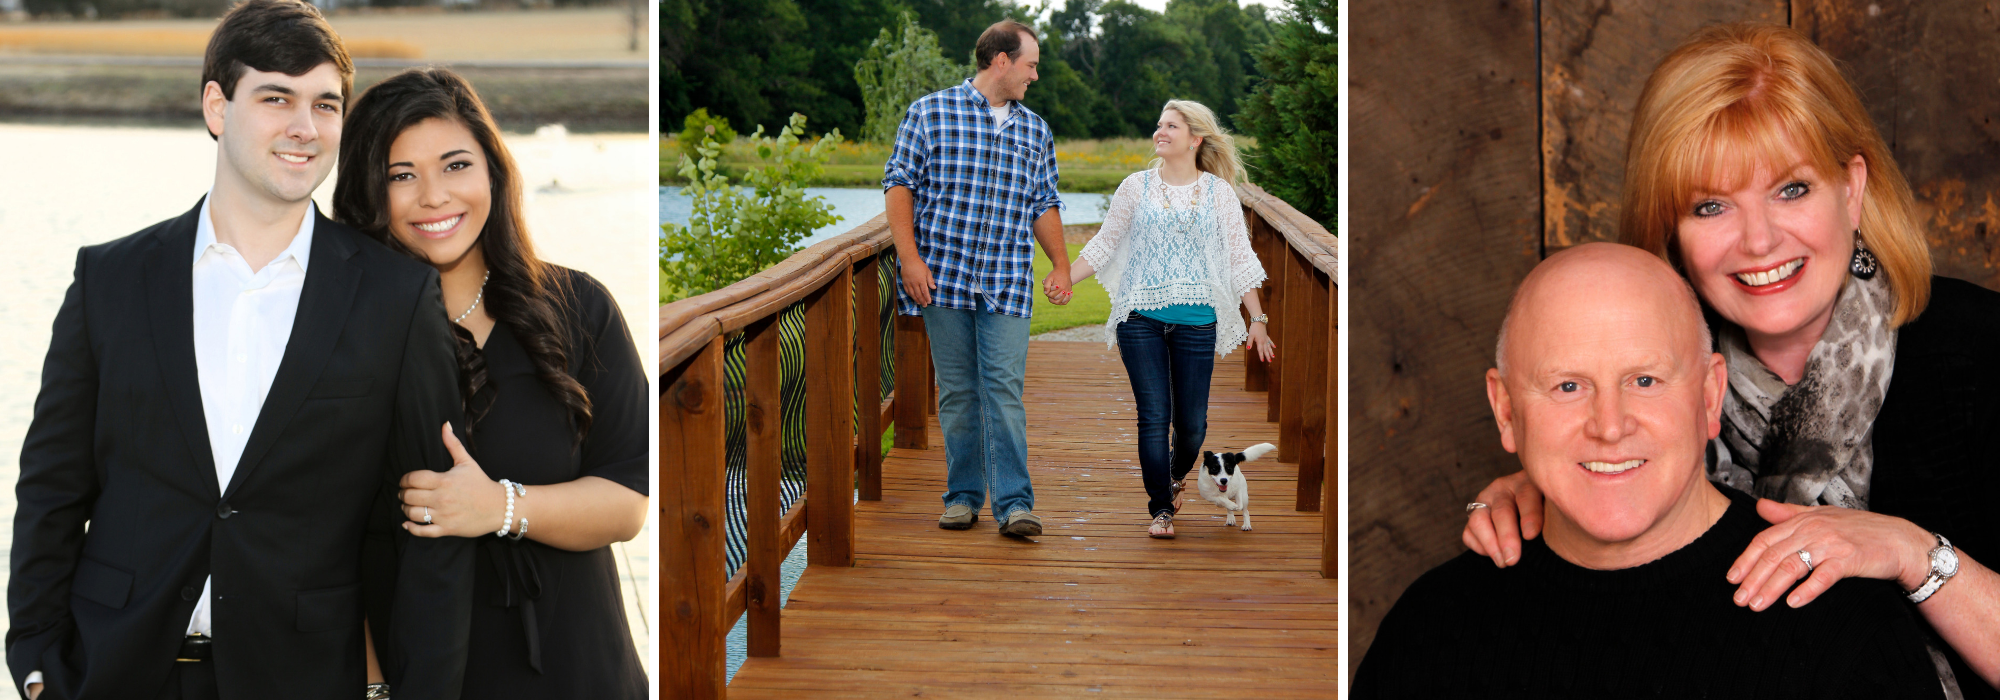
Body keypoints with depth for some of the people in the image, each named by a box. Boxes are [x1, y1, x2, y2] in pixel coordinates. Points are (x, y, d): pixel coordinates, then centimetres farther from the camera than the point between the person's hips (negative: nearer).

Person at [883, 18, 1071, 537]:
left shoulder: (1036, 132, 15)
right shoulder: (930, 112, 3)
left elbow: (1044, 203, 21)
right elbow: (900, 183, 0)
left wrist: (1061, 265, 13)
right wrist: (909, 257, -9)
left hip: (1008, 284, 2)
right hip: (943, 277, -2)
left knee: (1004, 389, -7)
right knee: (957, 392, 3)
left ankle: (1014, 503, -9)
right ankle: (963, 496, 13)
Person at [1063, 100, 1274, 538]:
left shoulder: (1219, 192, 7)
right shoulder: (1137, 186, 7)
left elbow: (1240, 259, 8)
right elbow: (1104, 244, 11)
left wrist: (1257, 318, 4)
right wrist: (1065, 280, 0)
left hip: (1196, 321, 0)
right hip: (1141, 318, 0)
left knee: (1192, 422, 1)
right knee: (1154, 416, -5)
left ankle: (1175, 477, 33)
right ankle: (1161, 509, 7)